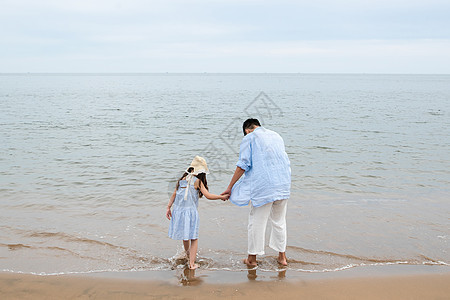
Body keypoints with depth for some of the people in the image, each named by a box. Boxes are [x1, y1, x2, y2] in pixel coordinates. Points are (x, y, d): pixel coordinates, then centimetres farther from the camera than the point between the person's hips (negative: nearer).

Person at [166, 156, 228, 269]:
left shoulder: (182, 179, 8)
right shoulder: (197, 181, -8)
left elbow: (174, 194, 7)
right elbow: (208, 196, -11)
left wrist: (169, 207, 10)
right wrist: (222, 197, 0)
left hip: (178, 211, 6)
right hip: (190, 212, -6)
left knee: (185, 236, 25)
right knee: (194, 239, 5)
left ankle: (188, 254, 48)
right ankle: (192, 263, 1)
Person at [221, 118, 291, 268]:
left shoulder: (249, 138, 1)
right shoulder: (276, 136, 18)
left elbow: (243, 165, -8)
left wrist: (230, 187, -4)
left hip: (263, 187, -5)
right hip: (283, 186, 6)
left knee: (257, 222, 6)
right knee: (279, 221, 17)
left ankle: (252, 258, 15)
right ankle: (282, 256, 24)